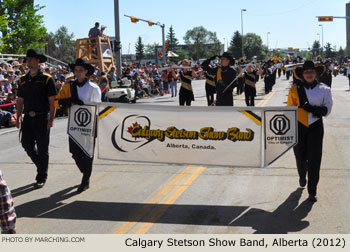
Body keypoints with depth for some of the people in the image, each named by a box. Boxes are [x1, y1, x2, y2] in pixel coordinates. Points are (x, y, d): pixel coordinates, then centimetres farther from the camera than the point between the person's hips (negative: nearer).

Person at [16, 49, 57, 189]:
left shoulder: (47, 79, -3)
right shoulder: (23, 80, 12)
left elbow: (52, 101, -6)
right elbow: (20, 101, 15)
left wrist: (51, 119, -13)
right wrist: (18, 118, 8)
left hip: (42, 118, -5)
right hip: (28, 117, 5)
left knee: (42, 148, 1)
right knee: (26, 144, 1)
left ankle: (41, 178, 12)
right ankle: (41, 165, 28)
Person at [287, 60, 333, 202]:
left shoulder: (324, 90, -1)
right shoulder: (295, 89, -1)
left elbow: (327, 110, -4)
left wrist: (310, 108, -19)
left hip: (315, 127, -1)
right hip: (299, 127, 1)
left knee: (314, 159, -5)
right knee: (300, 156, 11)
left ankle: (312, 191, 5)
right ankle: (302, 176, 44)